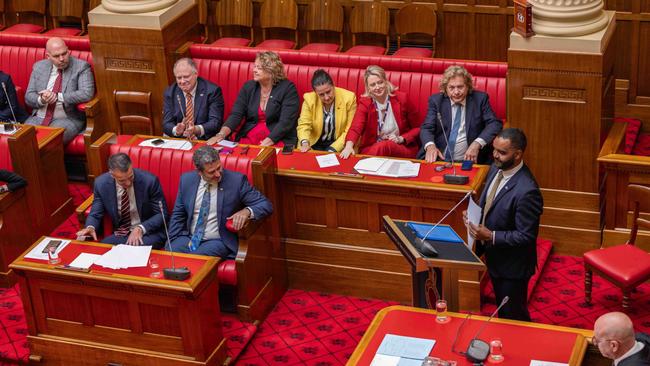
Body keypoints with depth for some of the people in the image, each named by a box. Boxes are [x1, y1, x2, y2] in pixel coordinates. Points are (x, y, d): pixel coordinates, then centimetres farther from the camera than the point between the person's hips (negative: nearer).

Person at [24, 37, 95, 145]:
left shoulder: (81, 67, -1)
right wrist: (41, 100, -11)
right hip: (39, 118, 4)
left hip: (68, 119, -4)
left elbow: (87, 94, -14)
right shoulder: (39, 67, 11)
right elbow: (29, 97, 12)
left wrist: (58, 96, -17)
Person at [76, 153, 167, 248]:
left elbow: (161, 214, -7)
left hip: (148, 233, -3)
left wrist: (140, 229, -22)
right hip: (119, 235, 3)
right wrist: (90, 227, -21)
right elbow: (95, 214, 3)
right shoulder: (101, 183, -7)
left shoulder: (149, 181, -16)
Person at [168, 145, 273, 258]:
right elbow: (178, 215, 13)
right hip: (189, 239, 3)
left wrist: (247, 211, -26)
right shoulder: (187, 180, 3)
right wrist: (172, 243, 1)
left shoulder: (236, 180, -8)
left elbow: (266, 205, -6)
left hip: (219, 241, -3)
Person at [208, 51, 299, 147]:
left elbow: (286, 122, -12)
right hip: (249, 138, 4)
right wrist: (221, 135, -16)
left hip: (277, 140, -4)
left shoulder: (288, 89, -4)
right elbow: (236, 115, 2)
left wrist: (266, 143, -23)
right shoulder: (248, 87, 10)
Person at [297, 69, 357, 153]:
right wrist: (305, 142, -25)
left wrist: (333, 149, -18)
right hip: (315, 145, 2)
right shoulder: (309, 99, -7)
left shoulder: (349, 98, -11)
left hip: (340, 148, -2)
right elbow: (304, 125, -4)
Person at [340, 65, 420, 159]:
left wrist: (401, 139, -12)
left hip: (403, 149, 0)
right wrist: (349, 145, -39)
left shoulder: (401, 98, -3)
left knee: (385, 146, -34)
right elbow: (356, 127, -18)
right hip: (372, 148, 0)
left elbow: (417, 128, 7)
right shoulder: (364, 102, -1)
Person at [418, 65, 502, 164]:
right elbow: (427, 128, 0)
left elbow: (495, 124, -1)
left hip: (468, 160, 0)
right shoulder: (436, 100, 7)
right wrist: (430, 146, -24)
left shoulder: (480, 99, 5)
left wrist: (477, 144, -18)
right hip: (438, 159, 1)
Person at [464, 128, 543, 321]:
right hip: (494, 256, 8)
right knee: (501, 310, 28)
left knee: (513, 316, 12)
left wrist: (491, 236, -28)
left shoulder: (526, 191, -33)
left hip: (512, 265, -8)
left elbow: (526, 236, -27)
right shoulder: (496, 169, -6)